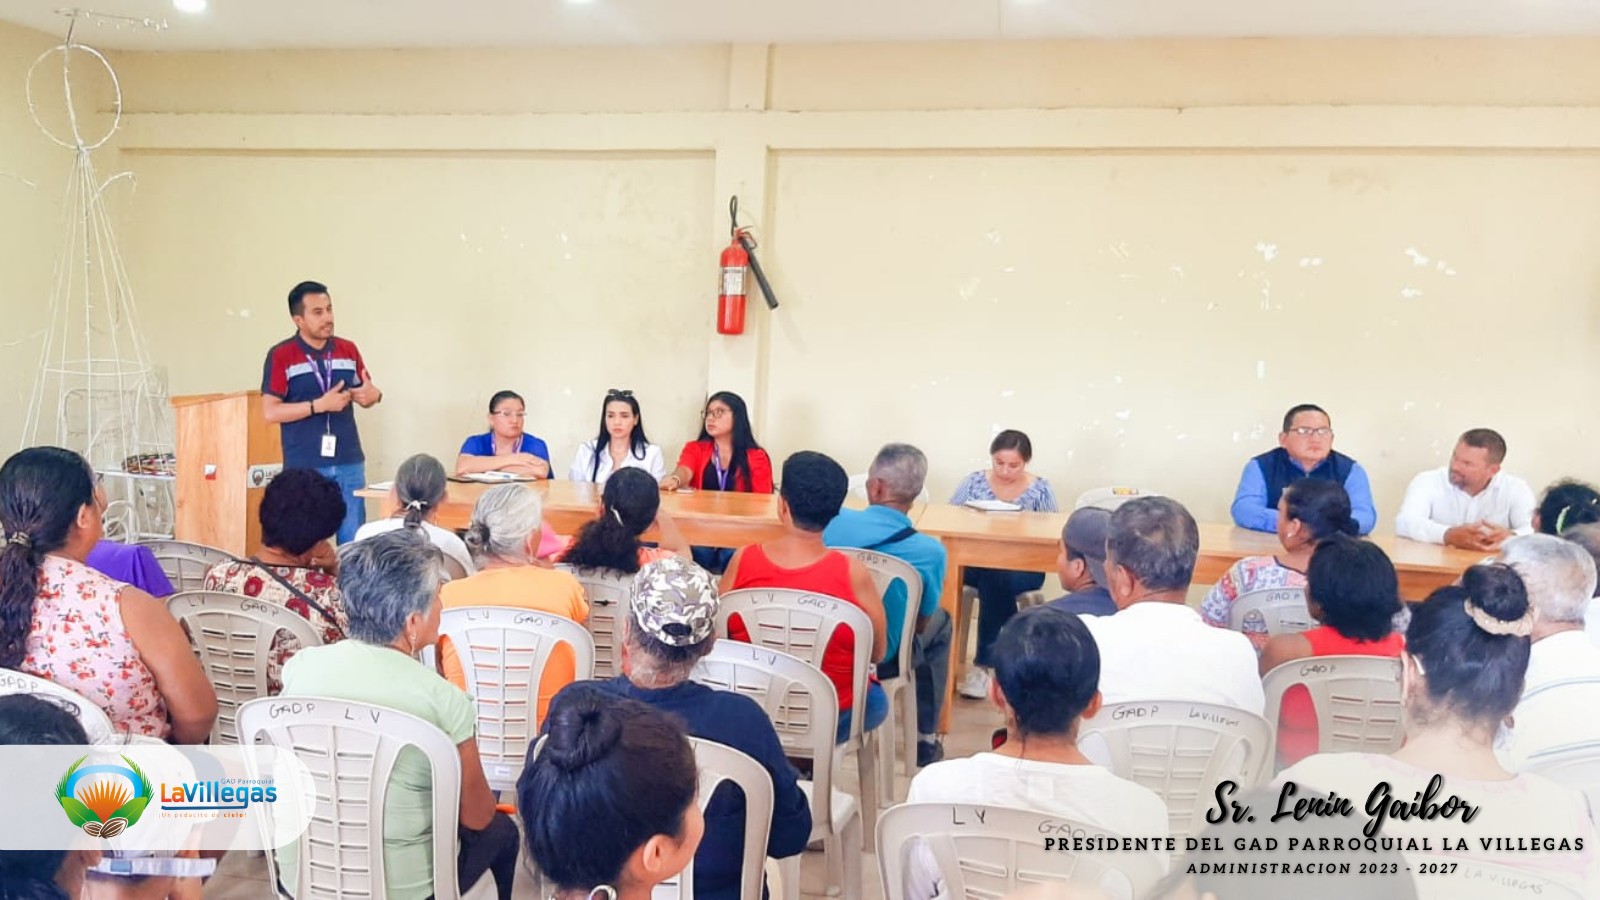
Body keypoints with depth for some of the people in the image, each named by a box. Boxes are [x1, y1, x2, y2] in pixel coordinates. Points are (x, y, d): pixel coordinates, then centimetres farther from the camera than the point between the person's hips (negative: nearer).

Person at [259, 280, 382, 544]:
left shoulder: (348, 350, 6)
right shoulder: (281, 355, -6)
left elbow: (366, 394, 14)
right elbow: (270, 412, -10)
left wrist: (373, 395, -10)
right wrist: (320, 405, -18)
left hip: (349, 463, 4)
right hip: (304, 467, -3)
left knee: (354, 541, 8)